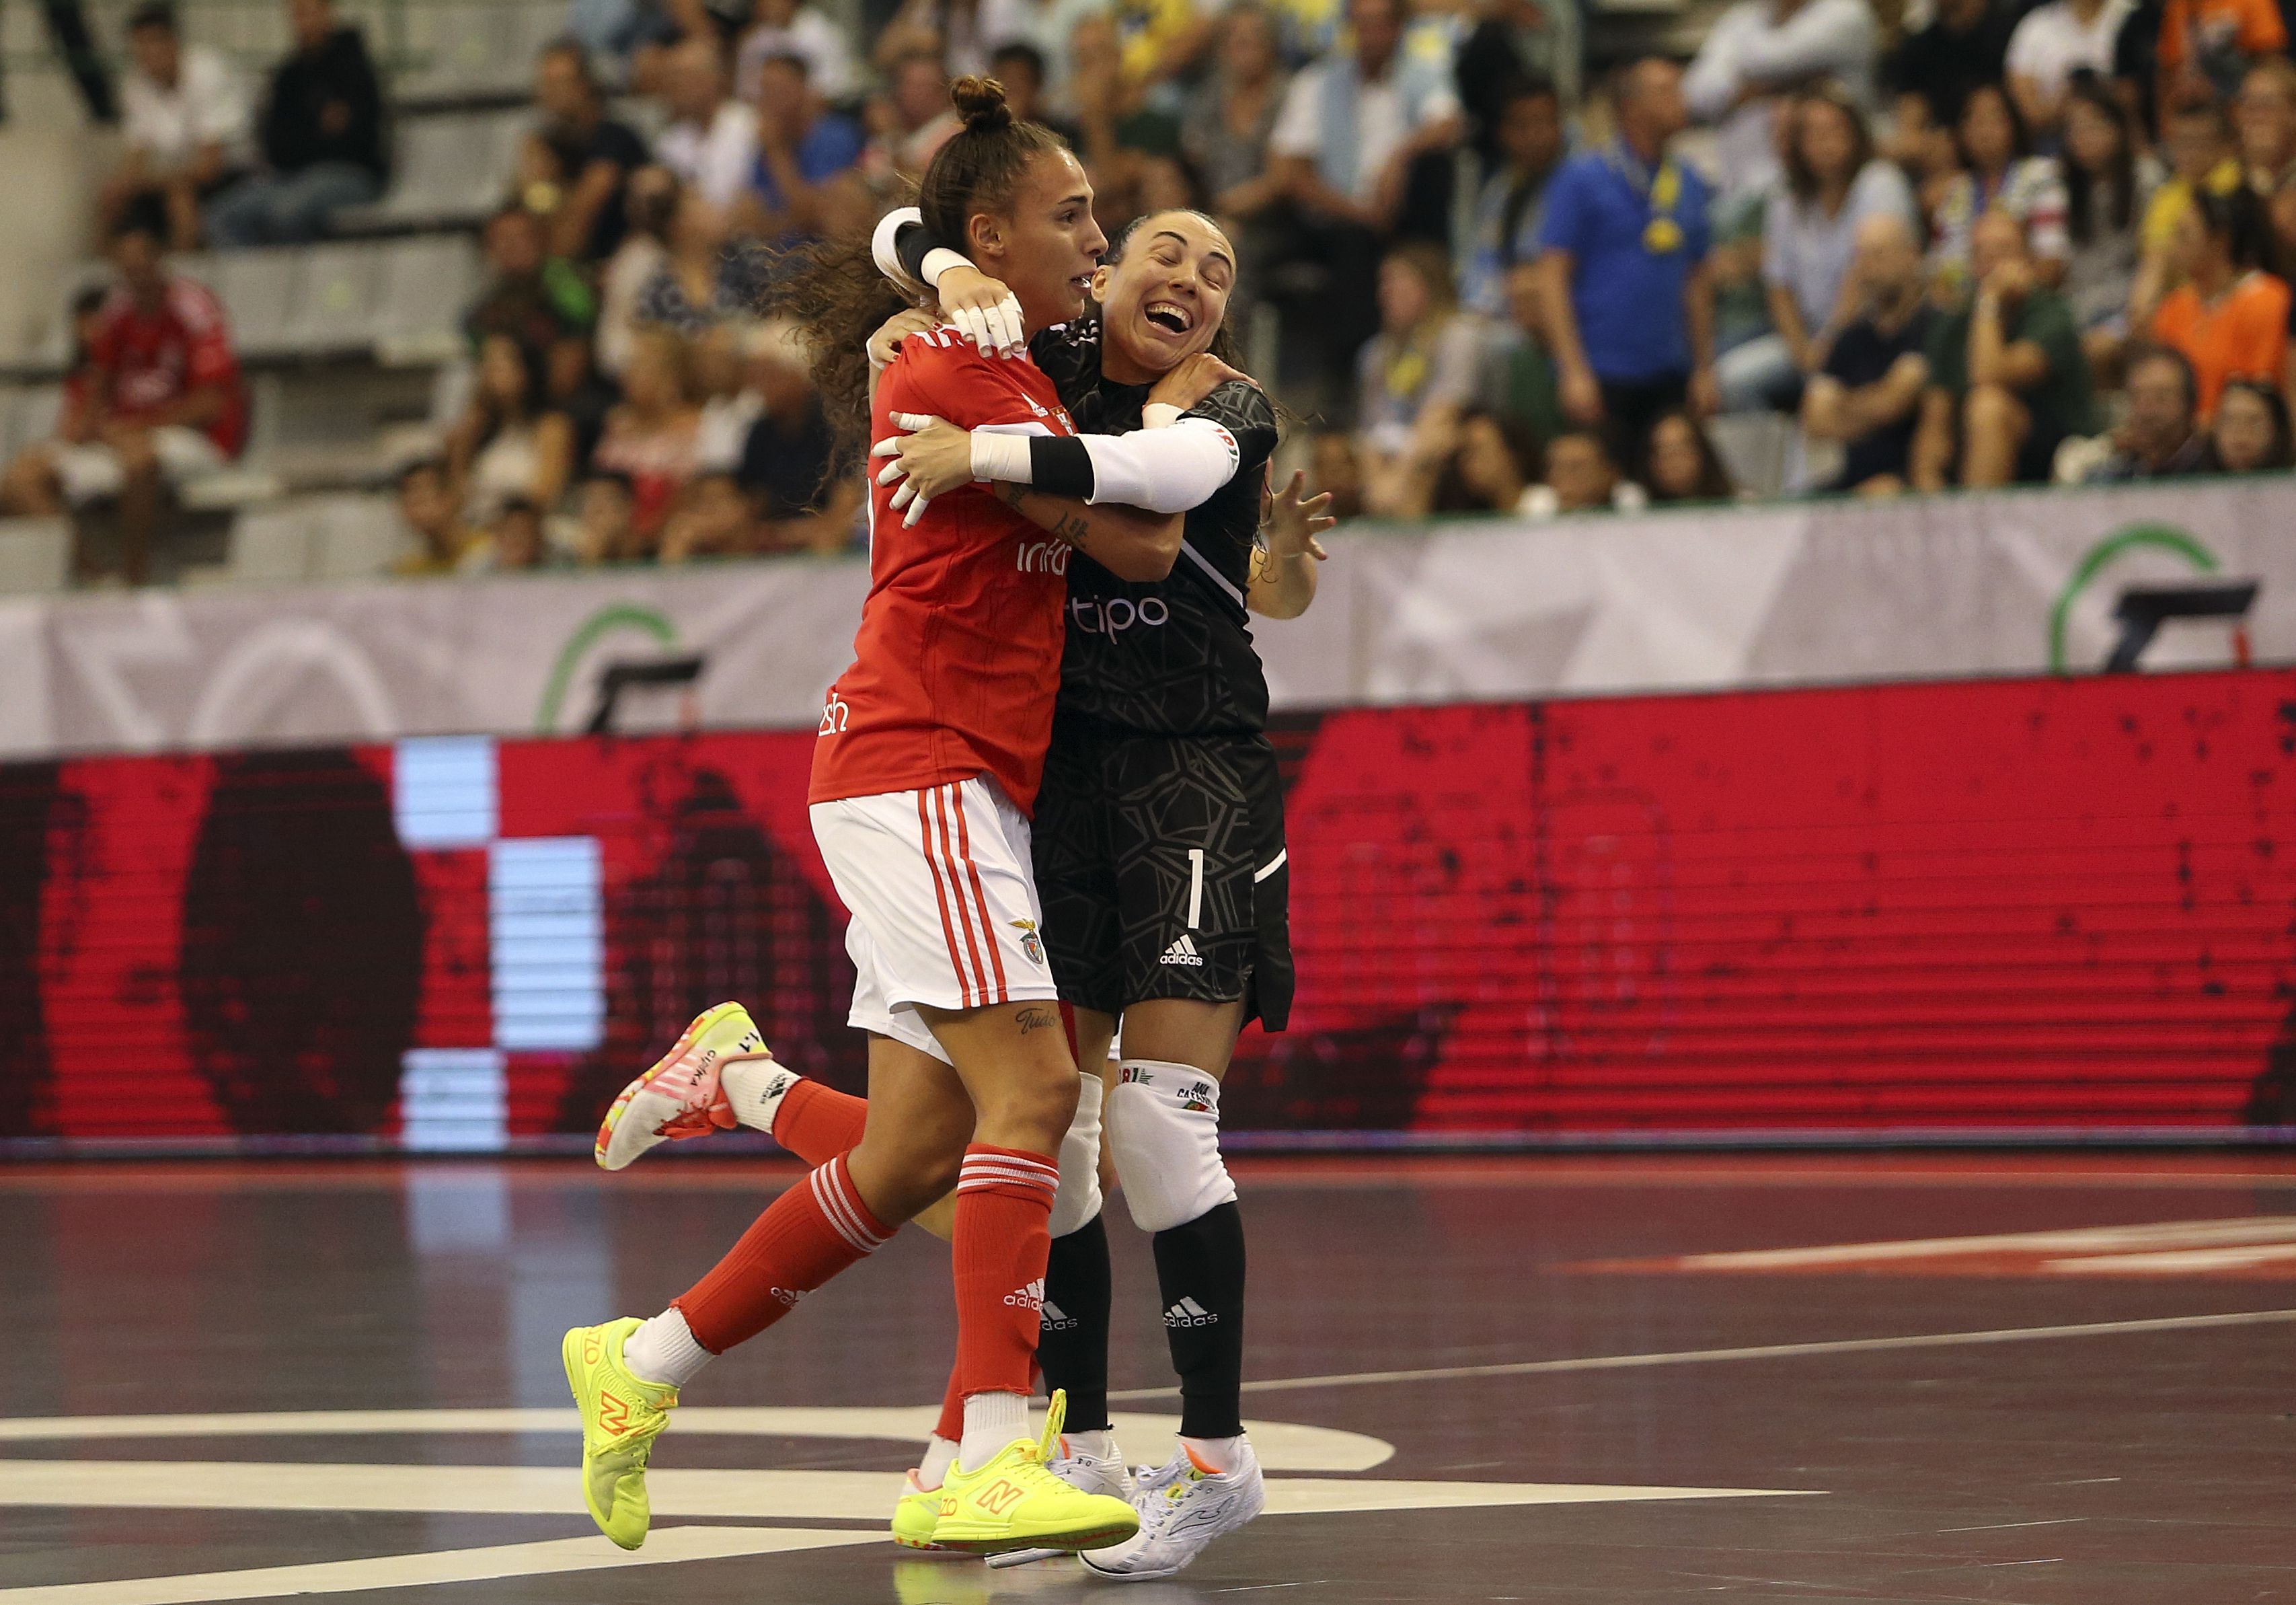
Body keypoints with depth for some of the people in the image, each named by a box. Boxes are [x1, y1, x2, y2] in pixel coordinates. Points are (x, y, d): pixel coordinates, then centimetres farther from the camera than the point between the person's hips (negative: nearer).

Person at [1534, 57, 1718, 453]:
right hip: (1599, 374, -5)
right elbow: (1553, 280, -8)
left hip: (1668, 376, 5)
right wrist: (1575, 372, -15)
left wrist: (1705, 369, 10)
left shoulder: (1688, 183, 12)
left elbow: (1697, 281, 16)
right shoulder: (1582, 179, -5)